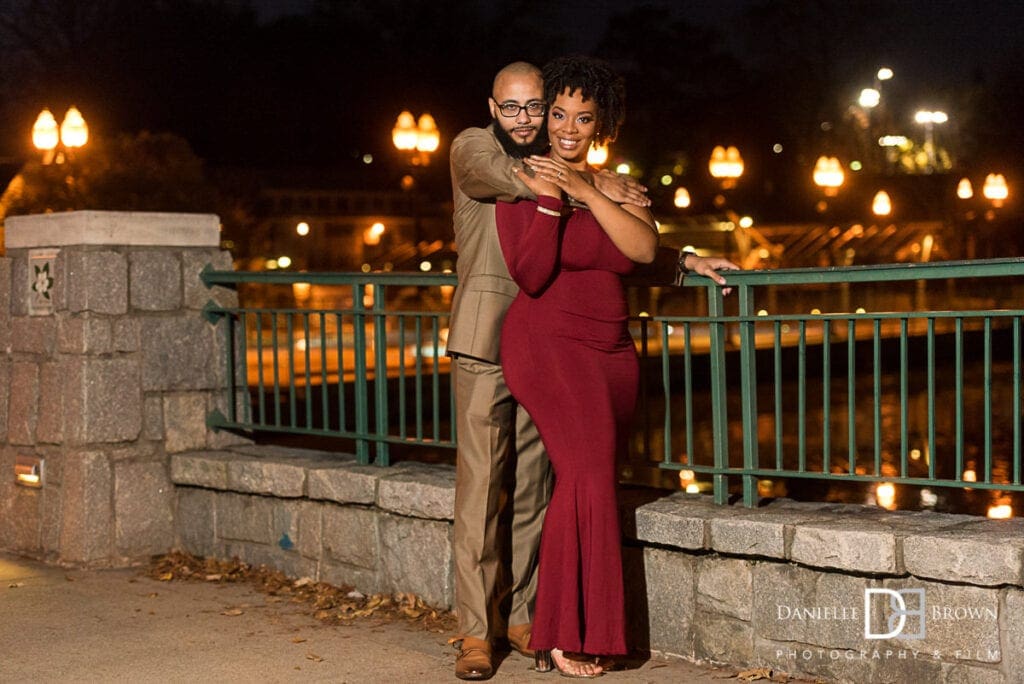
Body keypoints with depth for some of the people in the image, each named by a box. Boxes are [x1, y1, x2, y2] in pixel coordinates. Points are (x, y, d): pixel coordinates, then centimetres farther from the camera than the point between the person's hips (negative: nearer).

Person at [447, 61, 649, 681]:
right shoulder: (473, 148, 1)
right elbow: (512, 179, -22)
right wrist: (598, 184, -18)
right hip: (486, 339, -4)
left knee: (535, 487, 6)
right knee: (481, 484, -6)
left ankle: (524, 616, 16)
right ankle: (476, 630, -1)